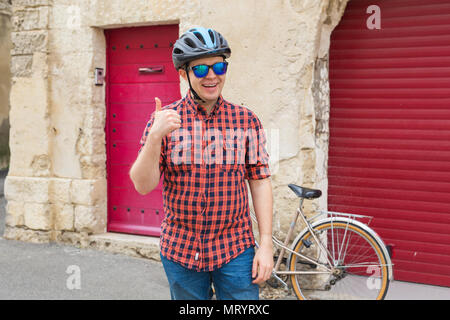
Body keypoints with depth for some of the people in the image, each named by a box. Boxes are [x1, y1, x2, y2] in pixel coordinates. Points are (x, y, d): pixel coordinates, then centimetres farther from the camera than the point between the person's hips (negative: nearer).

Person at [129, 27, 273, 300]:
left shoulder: (247, 121, -1)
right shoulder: (164, 119, -2)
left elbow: (260, 182, 0)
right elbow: (143, 185, -8)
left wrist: (266, 244, -5)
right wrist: (155, 136, -23)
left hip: (235, 250, 0)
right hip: (180, 252, 1)